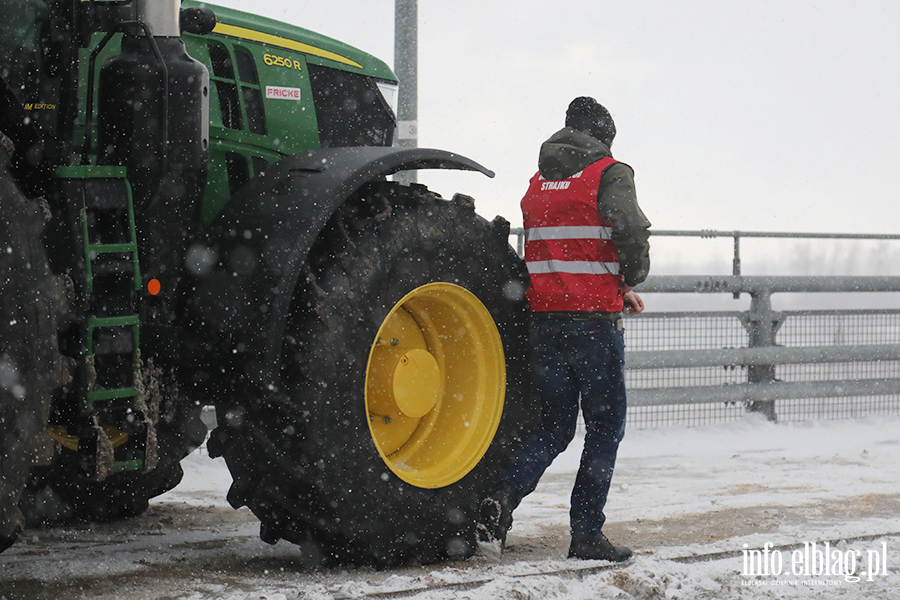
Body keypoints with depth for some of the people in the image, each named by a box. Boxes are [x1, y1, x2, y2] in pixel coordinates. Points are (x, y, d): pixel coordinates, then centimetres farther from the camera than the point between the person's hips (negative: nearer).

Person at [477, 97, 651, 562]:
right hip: (595, 318, -5)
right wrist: (629, 281, 4)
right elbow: (633, 234, -17)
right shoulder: (610, 174, -3)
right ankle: (587, 535, 2)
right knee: (605, 427, 4)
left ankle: (505, 493, -11)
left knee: (554, 426, 13)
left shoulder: (538, 182, 14)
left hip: (544, 318, 5)